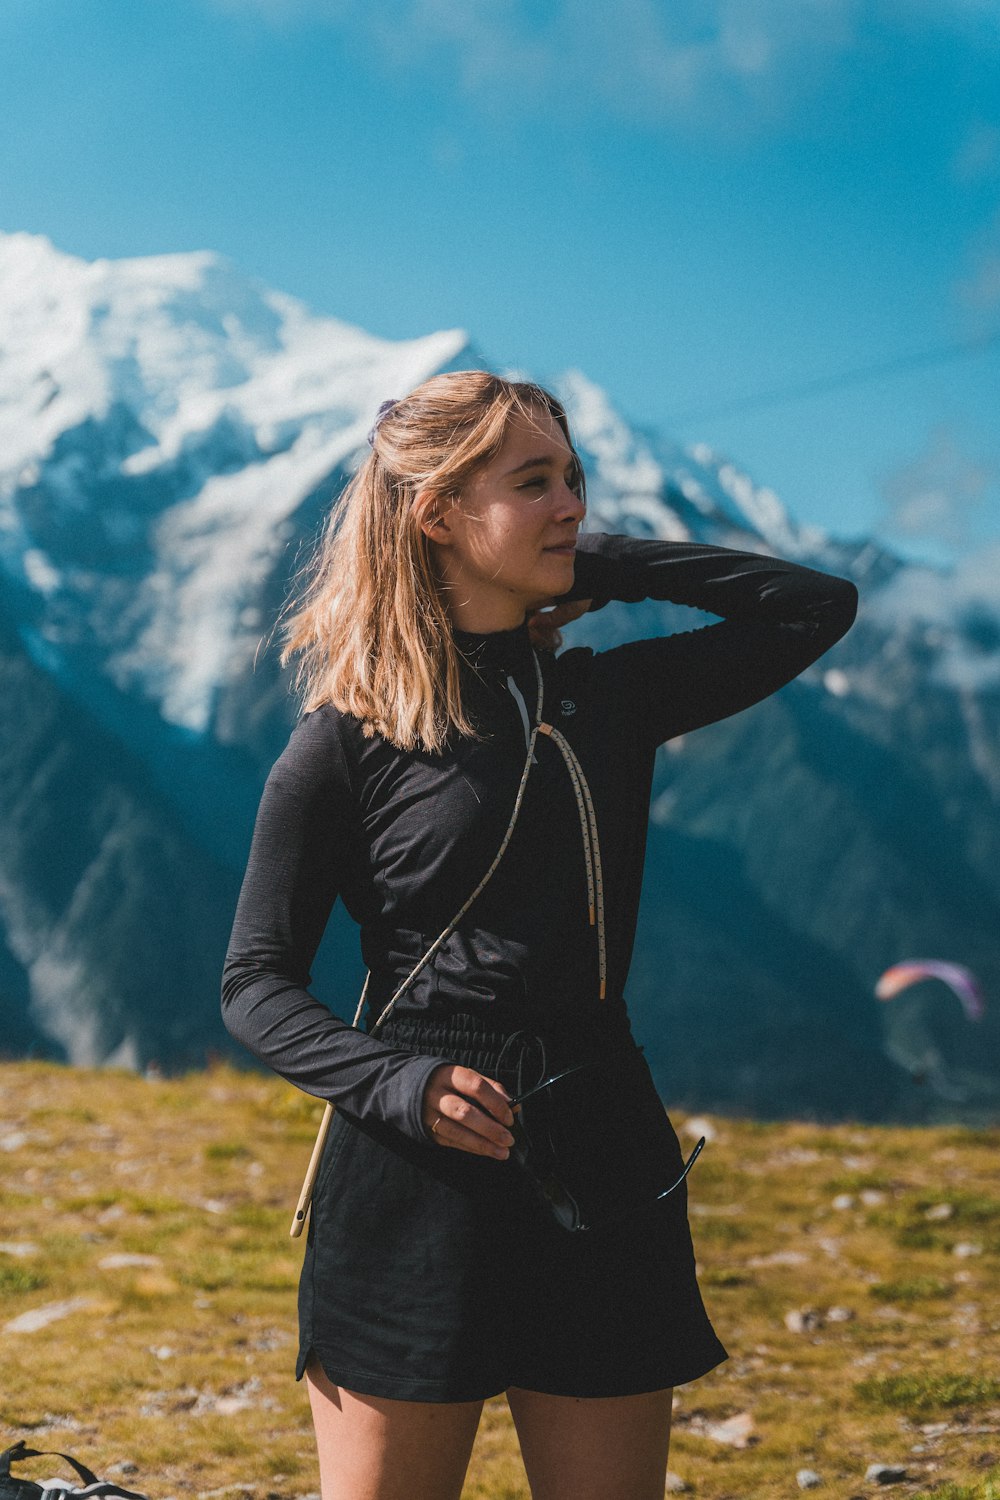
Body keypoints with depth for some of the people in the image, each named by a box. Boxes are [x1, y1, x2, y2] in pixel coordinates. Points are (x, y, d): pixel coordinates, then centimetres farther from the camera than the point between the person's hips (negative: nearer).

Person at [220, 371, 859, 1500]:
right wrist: (404, 1086, -19)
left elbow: (818, 605, 12)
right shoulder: (347, 741, -4)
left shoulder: (609, 699, 8)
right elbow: (256, 984, -2)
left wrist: (603, 564, 6)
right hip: (414, 1182, -4)